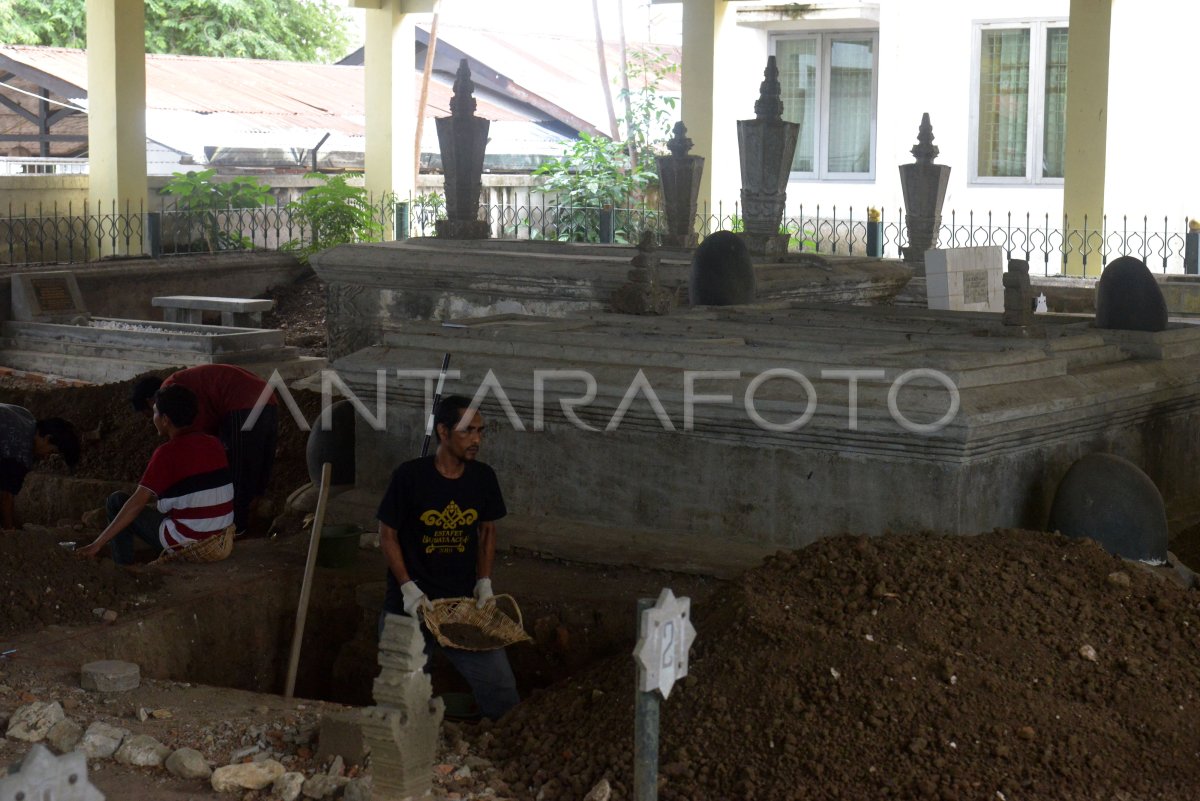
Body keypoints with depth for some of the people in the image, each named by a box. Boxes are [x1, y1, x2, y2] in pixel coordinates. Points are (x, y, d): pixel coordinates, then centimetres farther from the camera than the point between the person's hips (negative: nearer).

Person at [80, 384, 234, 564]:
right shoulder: (214, 444, 3)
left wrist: (99, 543, -14)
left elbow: (137, 503, -17)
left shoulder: (168, 452, -15)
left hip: (184, 543, -7)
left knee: (117, 501, 9)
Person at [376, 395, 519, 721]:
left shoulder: (483, 478, -1)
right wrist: (409, 589, -12)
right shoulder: (410, 477, -13)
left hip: (464, 602, 3)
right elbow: (388, 535, -5)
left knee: (500, 687, -4)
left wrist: (484, 581, 1)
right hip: (412, 604, -3)